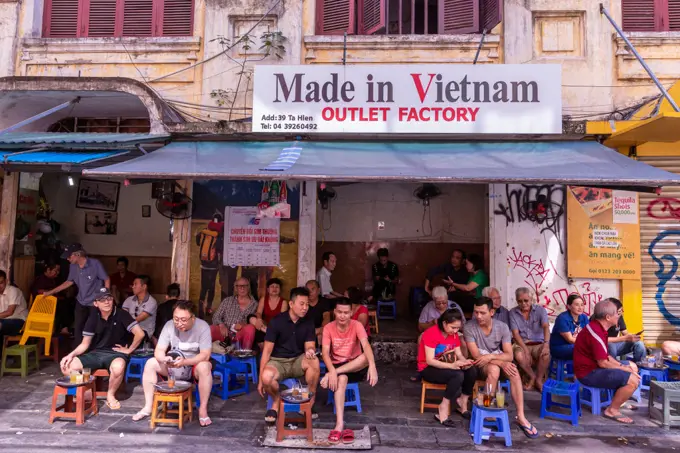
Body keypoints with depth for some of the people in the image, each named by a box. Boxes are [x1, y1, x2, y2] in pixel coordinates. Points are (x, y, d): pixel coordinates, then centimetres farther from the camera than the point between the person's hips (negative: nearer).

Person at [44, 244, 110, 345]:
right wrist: (51, 292, 14)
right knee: (77, 327, 13)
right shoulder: (73, 266, -2)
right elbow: (69, 282, 13)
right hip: (81, 302, 6)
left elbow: (106, 280, -12)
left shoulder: (95, 263, -20)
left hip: (95, 302, -6)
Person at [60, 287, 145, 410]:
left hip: (115, 353, -5)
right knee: (67, 366, -17)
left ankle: (110, 395, -9)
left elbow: (140, 333, -17)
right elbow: (85, 344, 7)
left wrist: (129, 350, -11)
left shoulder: (121, 314, -10)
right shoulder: (93, 317, 4)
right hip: (96, 353, 5)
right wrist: (71, 354, -10)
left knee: (118, 367, -40)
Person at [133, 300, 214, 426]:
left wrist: (184, 361, -40)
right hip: (173, 366, 4)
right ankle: (148, 407, -6)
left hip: (194, 365, -4)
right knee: (150, 363, -16)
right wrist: (164, 359, -35)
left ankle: (203, 409, -24)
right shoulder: (169, 325, -10)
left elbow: (205, 355, -25)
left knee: (204, 367, -36)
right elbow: (159, 350, -11)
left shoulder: (202, 327, -21)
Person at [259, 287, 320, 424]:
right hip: (277, 361, -2)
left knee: (314, 361, -31)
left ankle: (309, 402, -10)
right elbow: (267, 351, -9)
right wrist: (260, 379, -11)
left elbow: (309, 346, -6)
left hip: (298, 361, 2)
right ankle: (276, 401, 0)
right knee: (267, 378, -36)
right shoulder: (277, 322, -11)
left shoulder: (308, 324, -1)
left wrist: (310, 351, -34)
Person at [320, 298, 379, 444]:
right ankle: (340, 425, -41)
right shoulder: (328, 328, -8)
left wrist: (372, 366, -46)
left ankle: (332, 375, -30)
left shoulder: (357, 325, -10)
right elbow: (325, 353, -17)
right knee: (341, 379, -36)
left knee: (367, 357, -32)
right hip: (336, 366, 0)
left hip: (356, 366, 0)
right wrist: (332, 371, -37)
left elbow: (366, 346, -26)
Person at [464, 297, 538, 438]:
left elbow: (509, 355, -12)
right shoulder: (469, 327, -17)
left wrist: (491, 356, -30)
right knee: (494, 370, -35)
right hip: (480, 363, -3)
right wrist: (501, 363, -26)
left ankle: (521, 417, -23)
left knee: (514, 372, -28)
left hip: (498, 359, 3)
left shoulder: (502, 327, -9)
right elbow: (476, 355, -19)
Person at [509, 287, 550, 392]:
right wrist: (526, 350, -22)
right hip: (522, 344, 0)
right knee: (519, 355, -34)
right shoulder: (513, 313, -2)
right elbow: (515, 334, -8)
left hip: (538, 344, 0)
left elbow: (546, 327, -18)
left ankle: (539, 379, -5)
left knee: (546, 354, -33)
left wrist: (546, 344, -38)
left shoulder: (540, 310, -2)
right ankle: (532, 377, -3)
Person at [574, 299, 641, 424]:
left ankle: (618, 400, 22)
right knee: (633, 380, -20)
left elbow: (605, 356, 15)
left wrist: (621, 365, 1)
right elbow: (603, 363, -23)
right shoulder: (596, 333, -25)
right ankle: (612, 410, -3)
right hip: (589, 373, -11)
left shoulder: (598, 327, 9)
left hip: (594, 366, 11)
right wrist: (624, 369, -10)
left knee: (633, 366, 20)